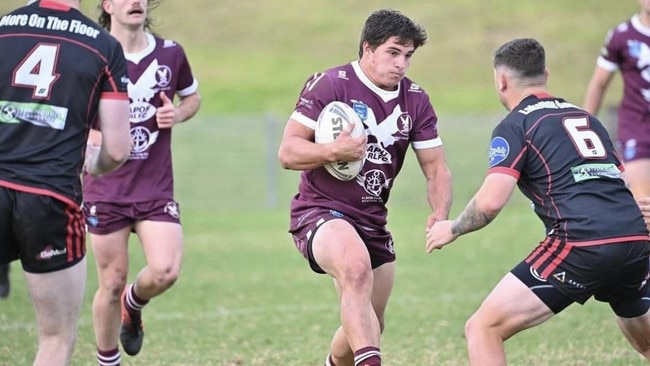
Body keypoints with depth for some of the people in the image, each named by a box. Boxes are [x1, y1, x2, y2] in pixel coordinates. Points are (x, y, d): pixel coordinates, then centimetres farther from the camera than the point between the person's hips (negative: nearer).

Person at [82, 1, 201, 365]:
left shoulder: (170, 53, 1)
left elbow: (193, 97, 19)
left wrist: (178, 114, -4)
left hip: (156, 189, 2)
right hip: (106, 189, -1)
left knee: (166, 271, -16)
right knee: (112, 282, 3)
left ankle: (133, 304, 20)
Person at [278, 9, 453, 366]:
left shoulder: (416, 100, 4)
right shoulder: (329, 84, -12)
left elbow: (436, 168, 7)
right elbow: (287, 152, -14)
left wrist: (440, 213, -13)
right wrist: (334, 151, -32)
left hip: (373, 222, 7)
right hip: (320, 212, -7)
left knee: (366, 328, 12)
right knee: (357, 267, -39)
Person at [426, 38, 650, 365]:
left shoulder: (515, 126, 5)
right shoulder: (586, 118, 25)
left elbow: (490, 202, -7)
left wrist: (452, 228, 11)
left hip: (582, 248, -7)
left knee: (482, 330, -1)